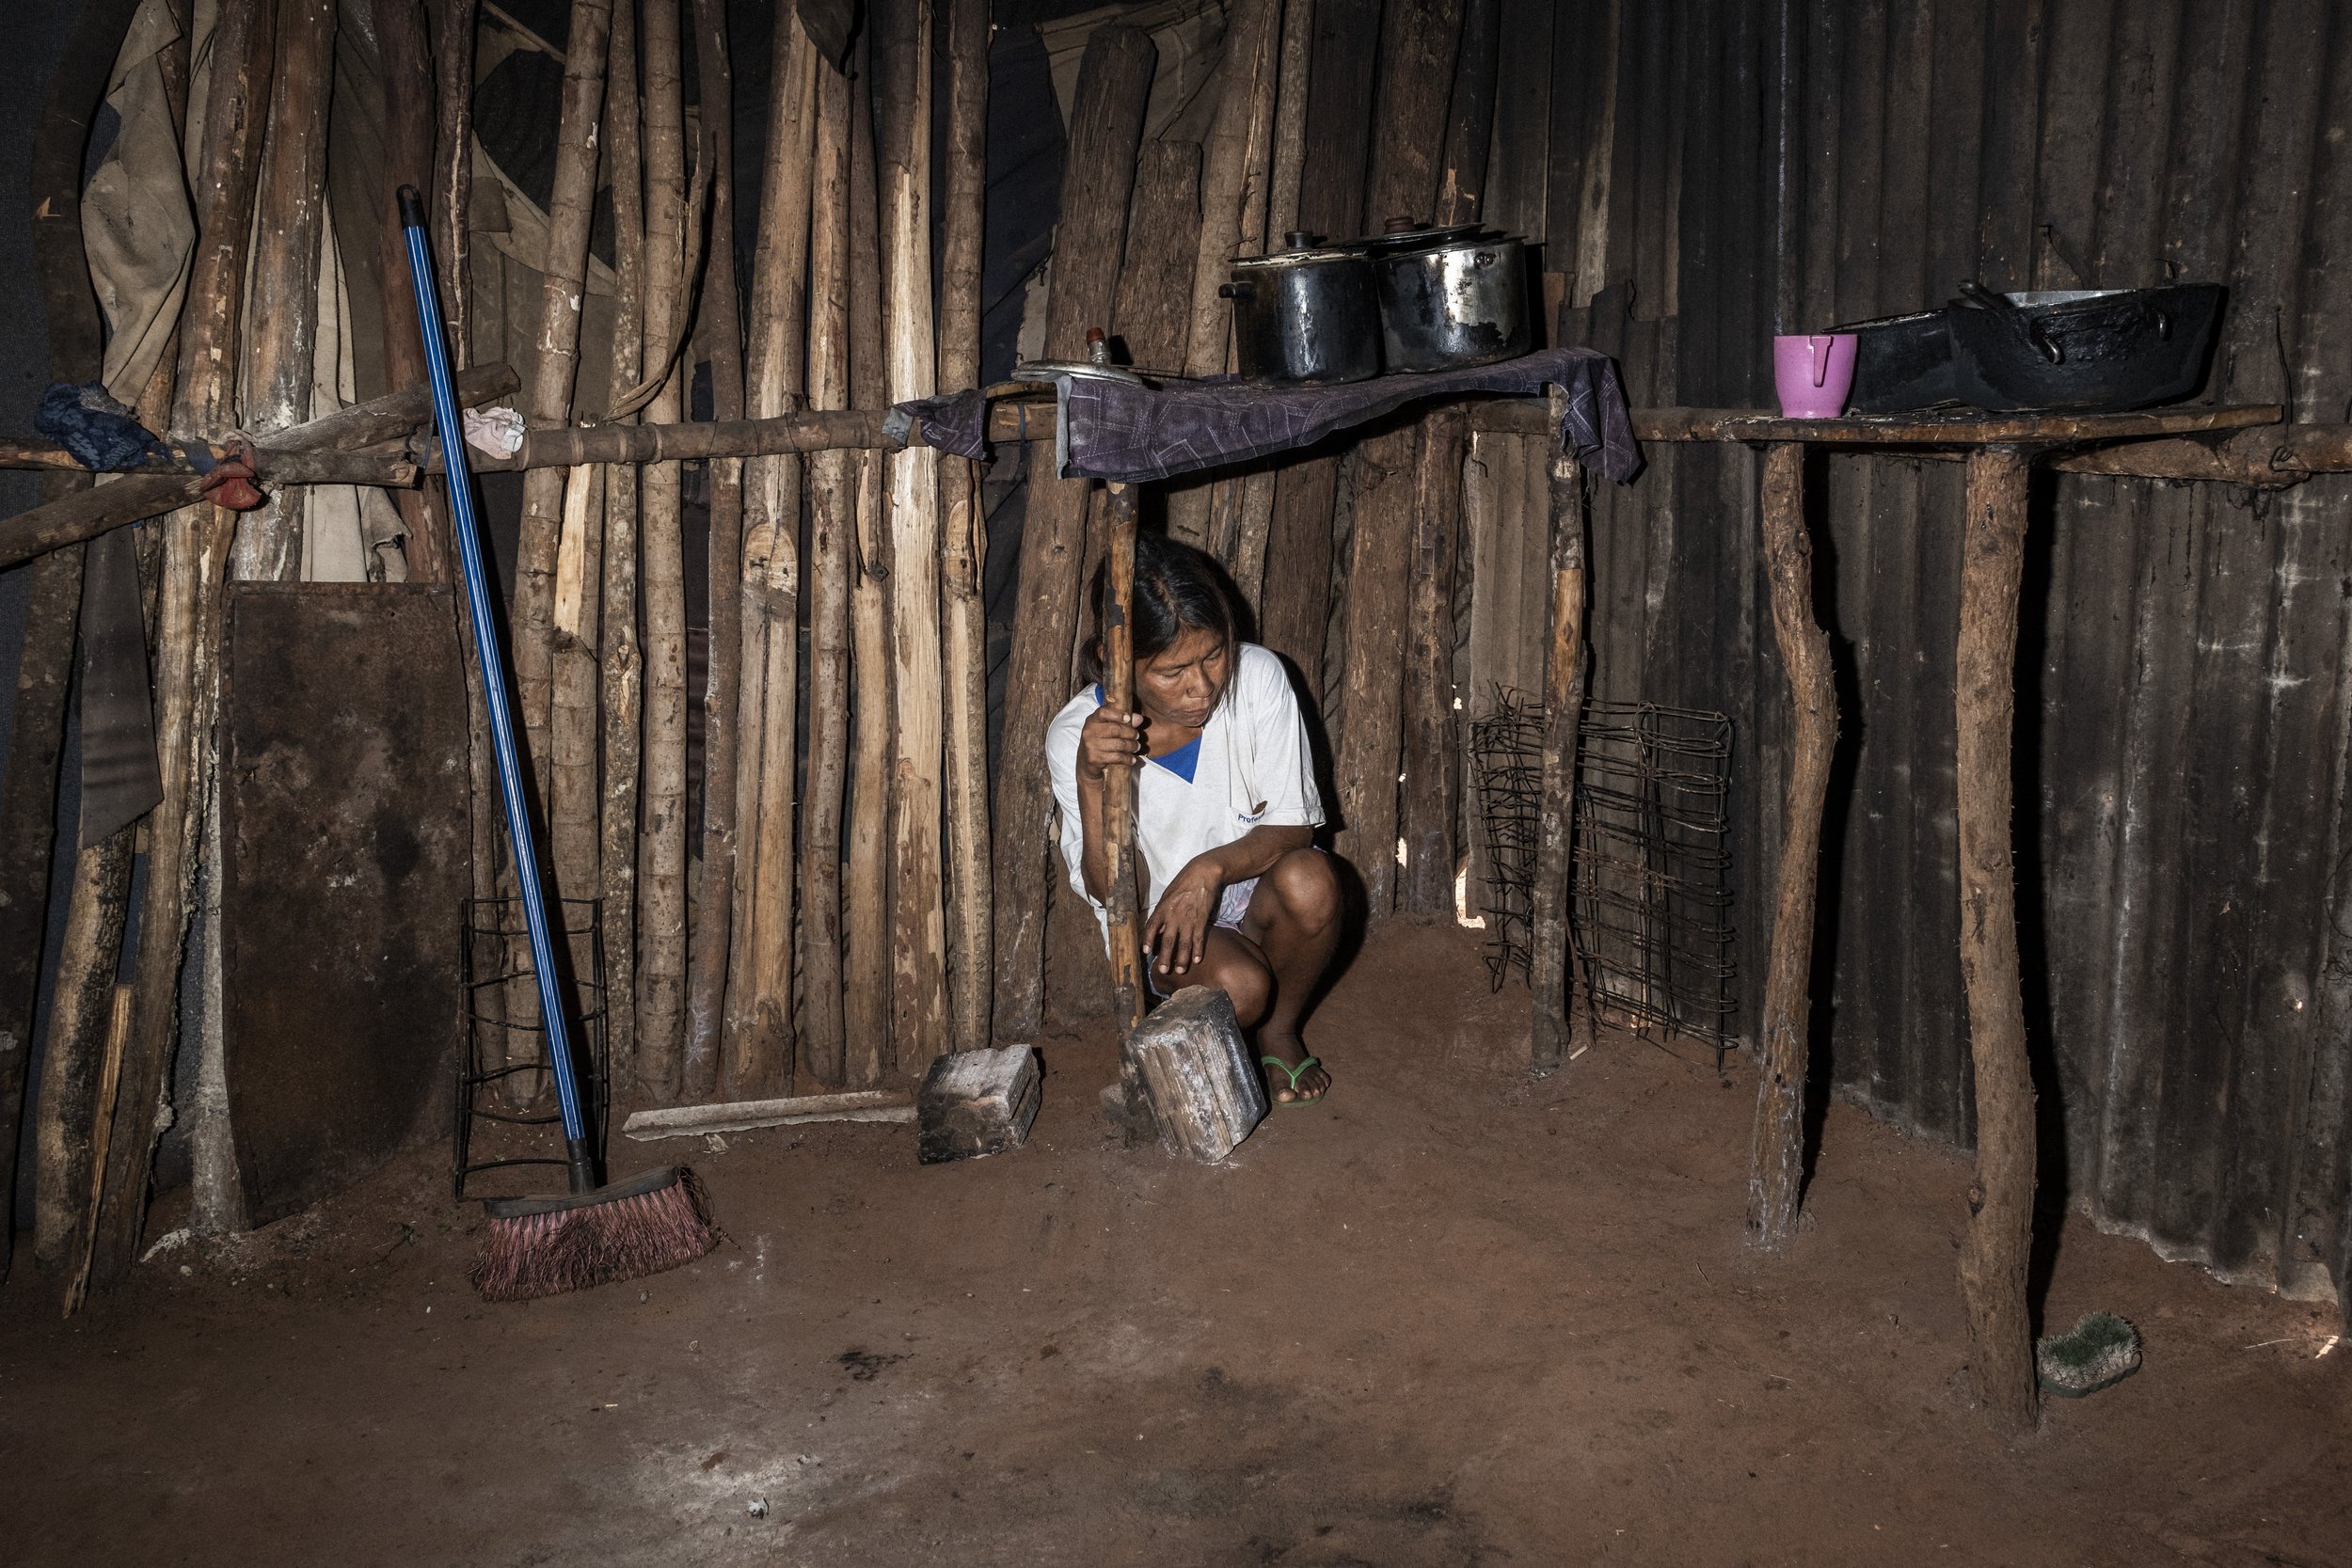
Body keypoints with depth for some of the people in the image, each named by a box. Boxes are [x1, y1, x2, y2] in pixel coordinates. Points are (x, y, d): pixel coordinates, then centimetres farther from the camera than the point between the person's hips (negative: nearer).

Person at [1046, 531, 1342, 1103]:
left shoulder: (1257, 677, -17)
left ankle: (1280, 1029, -2)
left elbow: (1293, 824, -14)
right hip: (1160, 922, -2)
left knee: (1308, 880, -33)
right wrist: (1093, 782, -37)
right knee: (1238, 988, -33)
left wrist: (1210, 868, -33)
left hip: (1255, 892, 2)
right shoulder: (1073, 738, -20)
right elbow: (1112, 893, -21)